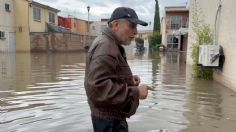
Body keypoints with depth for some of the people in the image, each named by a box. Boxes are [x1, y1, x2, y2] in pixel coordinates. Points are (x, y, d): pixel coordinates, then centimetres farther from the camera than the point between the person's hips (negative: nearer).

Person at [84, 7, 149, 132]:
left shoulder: (111, 45, 13)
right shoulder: (105, 46, -22)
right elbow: (98, 88, -32)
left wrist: (128, 79, 5)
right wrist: (135, 92, -25)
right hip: (108, 119, -10)